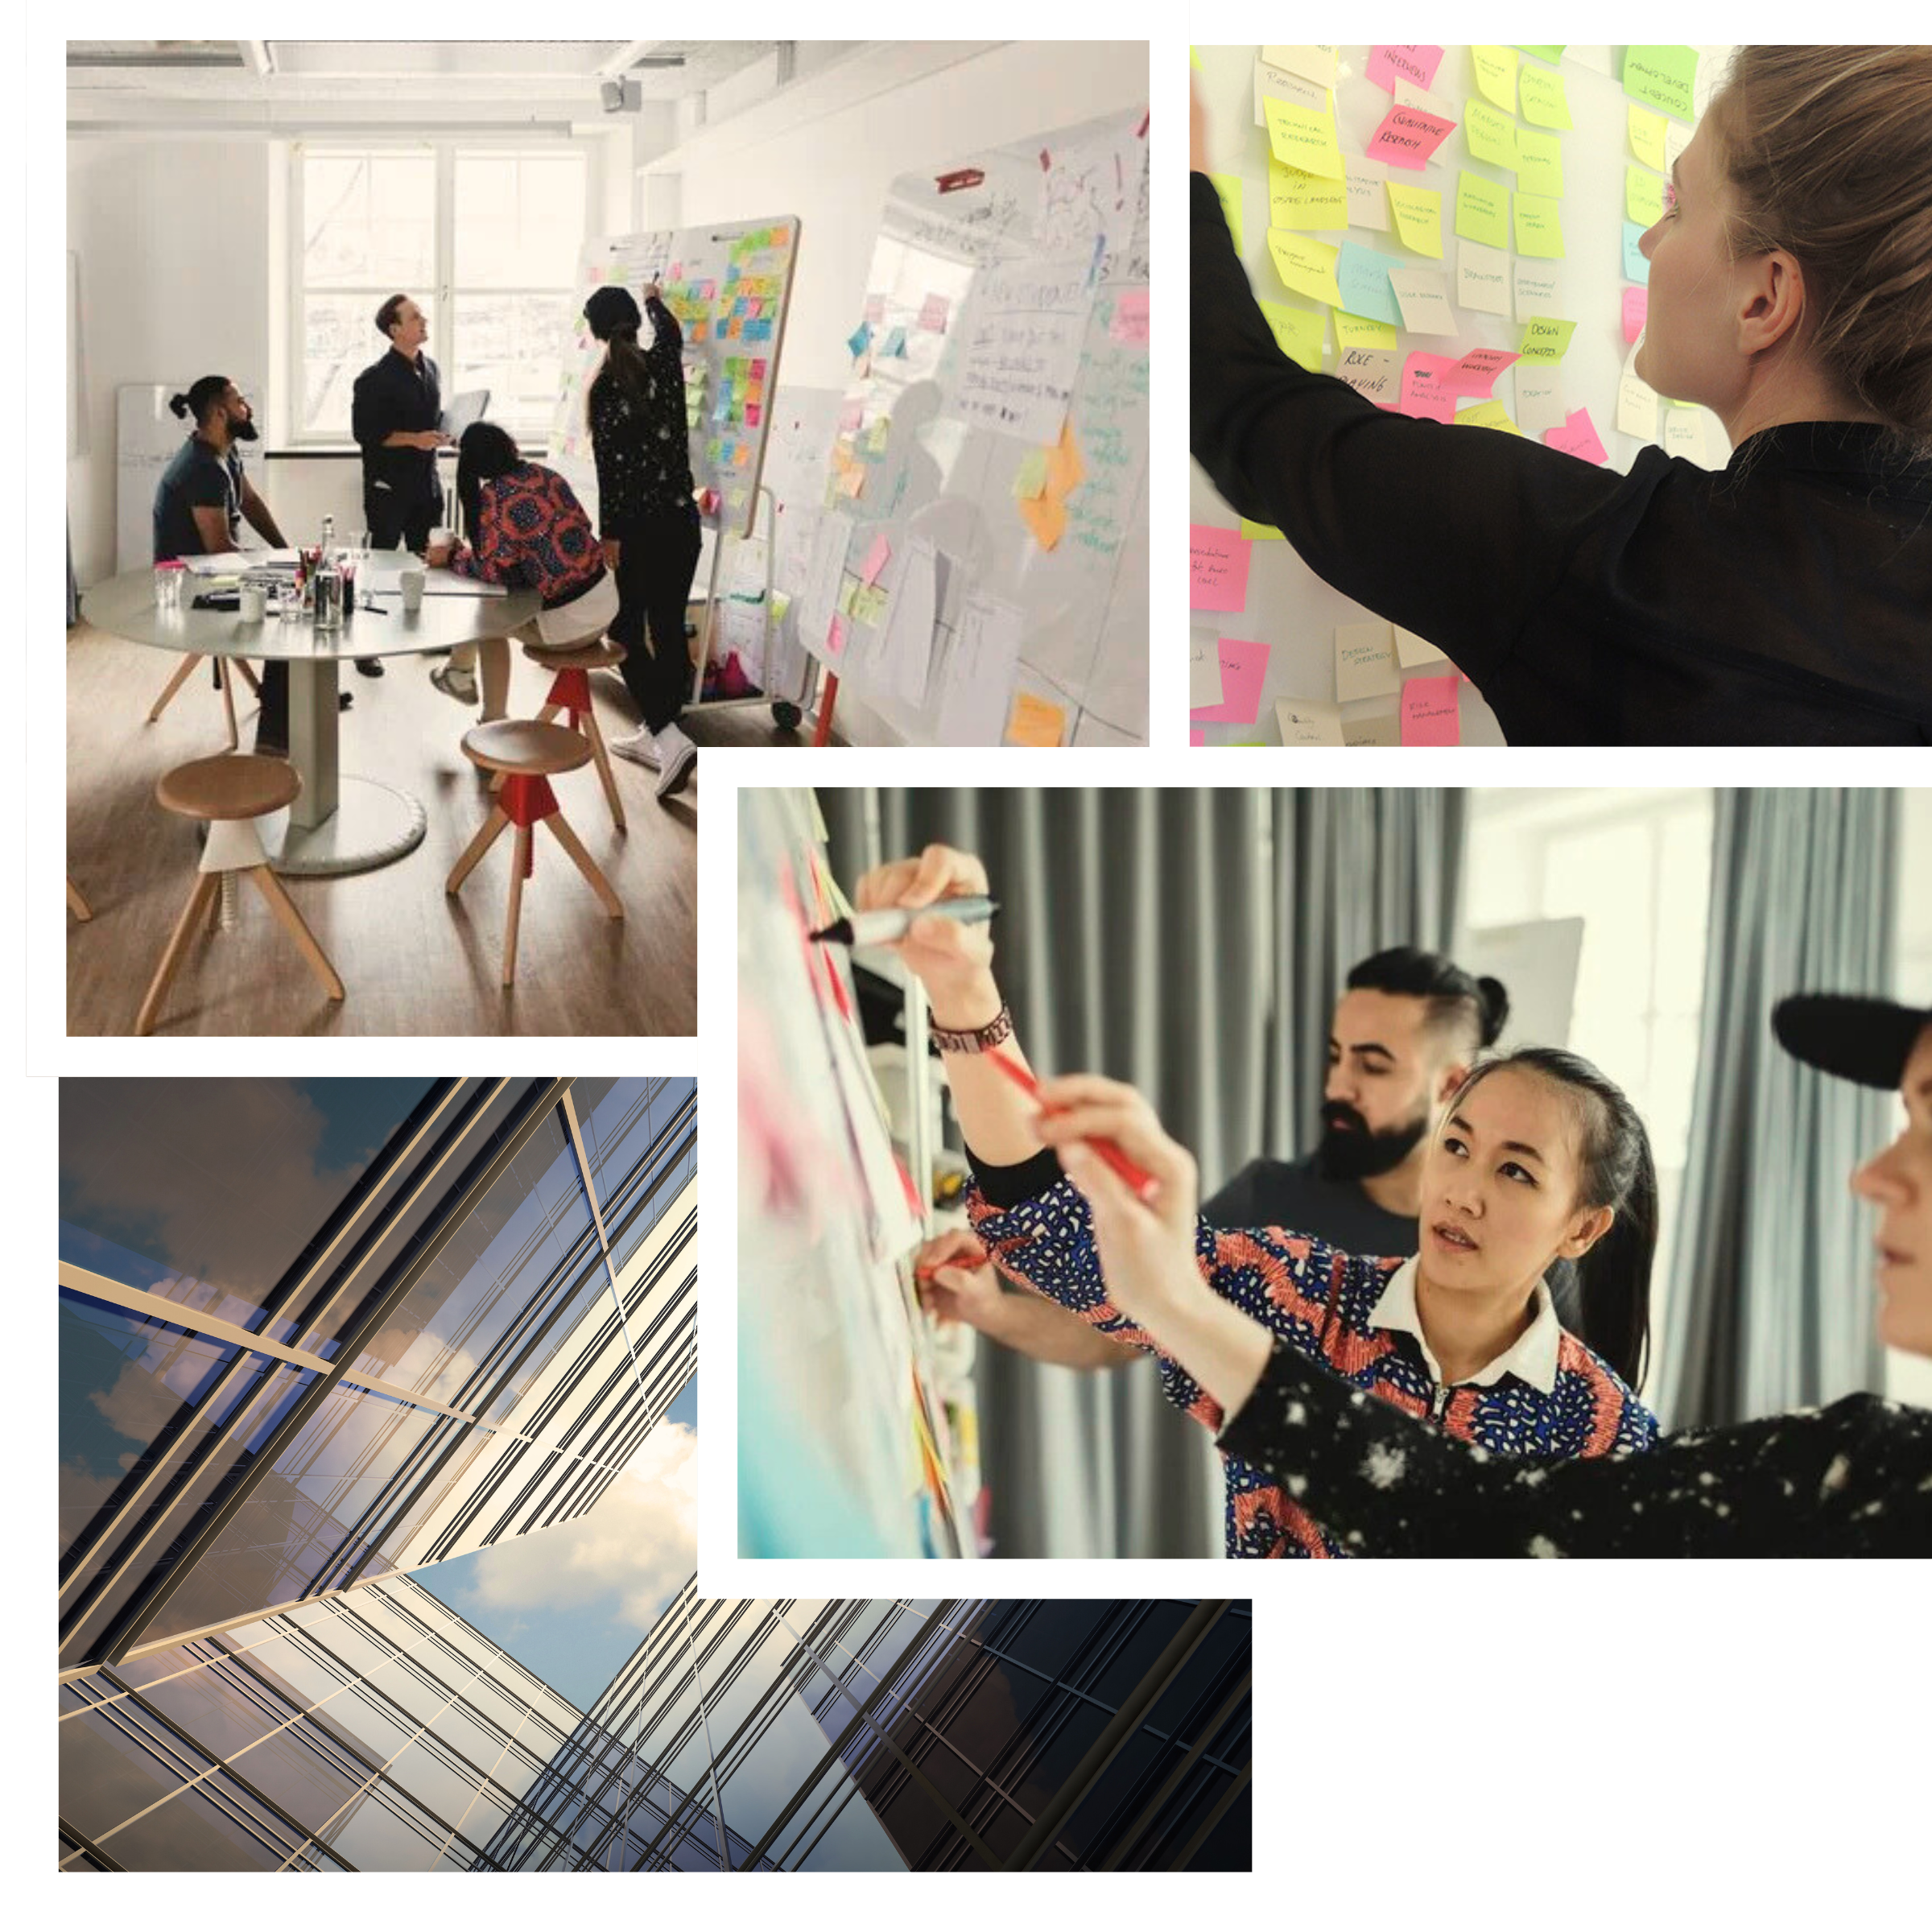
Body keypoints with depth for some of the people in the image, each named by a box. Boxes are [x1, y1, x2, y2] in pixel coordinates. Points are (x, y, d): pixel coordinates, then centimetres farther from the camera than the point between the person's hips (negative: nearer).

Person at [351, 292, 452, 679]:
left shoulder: (430, 370, 10)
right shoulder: (375, 379, -13)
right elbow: (365, 432, -15)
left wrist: (443, 432, 2)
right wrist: (414, 439, -21)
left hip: (426, 480, 7)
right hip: (388, 484, -7)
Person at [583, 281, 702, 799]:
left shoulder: (605, 389, -12)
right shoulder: (664, 365, 3)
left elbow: (611, 466, -14)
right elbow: (670, 332, 28)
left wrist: (609, 534, -9)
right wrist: (655, 300, 48)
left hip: (638, 525, -5)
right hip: (681, 519, 5)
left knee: (627, 631, 3)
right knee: (668, 627, 11)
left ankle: (669, 737, -13)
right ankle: (655, 733, 20)